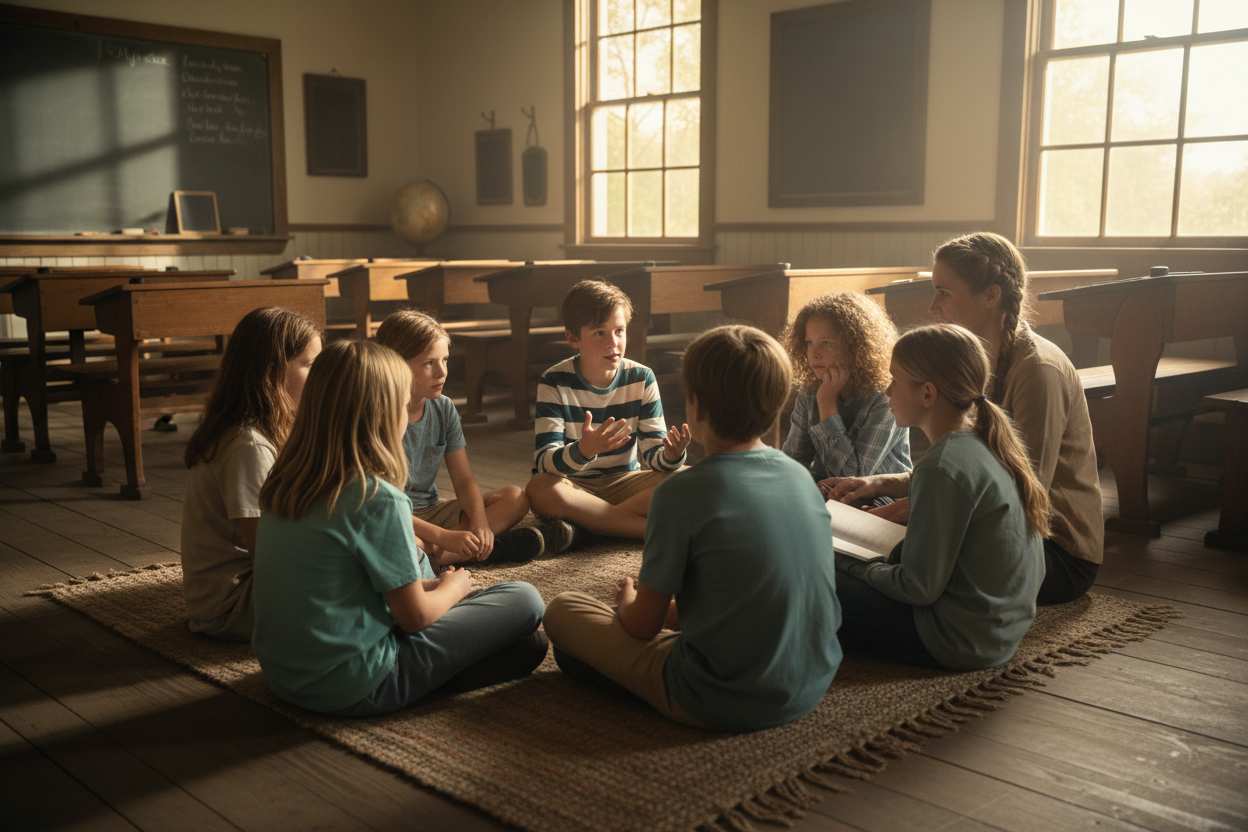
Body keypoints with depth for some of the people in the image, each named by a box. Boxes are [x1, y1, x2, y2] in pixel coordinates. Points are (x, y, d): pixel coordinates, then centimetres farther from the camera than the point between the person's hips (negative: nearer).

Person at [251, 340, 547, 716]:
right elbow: (414, 616, -13)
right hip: (351, 691, -8)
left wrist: (431, 584, 14)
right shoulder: (379, 500, -22)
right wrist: (452, 588, 8)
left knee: (414, 557, 26)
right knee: (525, 600, -2)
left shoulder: (283, 483, 1)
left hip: (281, 676, 8)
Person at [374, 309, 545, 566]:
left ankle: (433, 555, -22)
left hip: (431, 511, 7)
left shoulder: (444, 409, 2)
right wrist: (446, 537, -29)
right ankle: (485, 549, -25)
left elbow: (464, 481, 3)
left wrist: (480, 522, -19)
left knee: (516, 498, -6)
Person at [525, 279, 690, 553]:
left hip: (624, 483, 3)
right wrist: (583, 451, -44)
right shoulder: (554, 383, -12)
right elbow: (544, 462, -22)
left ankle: (586, 528, -25)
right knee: (539, 489, -36)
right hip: (574, 487, -2)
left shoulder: (641, 379, -3)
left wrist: (670, 456, -31)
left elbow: (652, 453, -6)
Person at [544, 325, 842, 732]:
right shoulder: (800, 475, 1)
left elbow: (642, 624, -9)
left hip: (725, 705, -6)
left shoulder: (682, 492, -18)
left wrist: (628, 600, 14)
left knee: (562, 610, 5)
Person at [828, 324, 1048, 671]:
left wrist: (850, 563, -6)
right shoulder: (985, 443, 2)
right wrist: (882, 483, 18)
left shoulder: (944, 466, -25)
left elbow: (918, 588, -22)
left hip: (961, 643, -9)